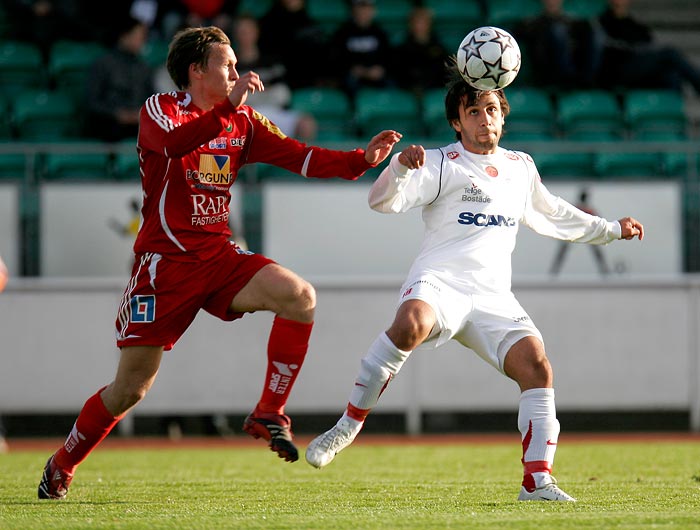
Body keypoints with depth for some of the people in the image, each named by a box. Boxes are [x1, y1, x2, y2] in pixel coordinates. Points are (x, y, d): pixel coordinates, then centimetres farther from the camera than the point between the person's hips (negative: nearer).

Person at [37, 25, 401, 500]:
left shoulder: (242, 121, 11)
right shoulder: (159, 109, -5)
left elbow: (300, 157, 3)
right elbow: (175, 143, -29)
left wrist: (361, 159, -10)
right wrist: (228, 105, -40)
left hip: (219, 256, 5)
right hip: (165, 261, -5)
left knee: (300, 296, -22)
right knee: (129, 390, -4)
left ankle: (269, 413, -12)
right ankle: (61, 467, 18)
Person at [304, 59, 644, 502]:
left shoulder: (521, 167, 22)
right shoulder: (441, 164, 4)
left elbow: (551, 215, 42)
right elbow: (383, 201, -10)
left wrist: (611, 230, 47)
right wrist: (400, 167, -30)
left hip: (493, 297, 5)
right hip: (440, 282, -5)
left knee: (537, 365, -16)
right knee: (411, 324, -37)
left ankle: (538, 479, -11)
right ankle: (349, 424, -25)